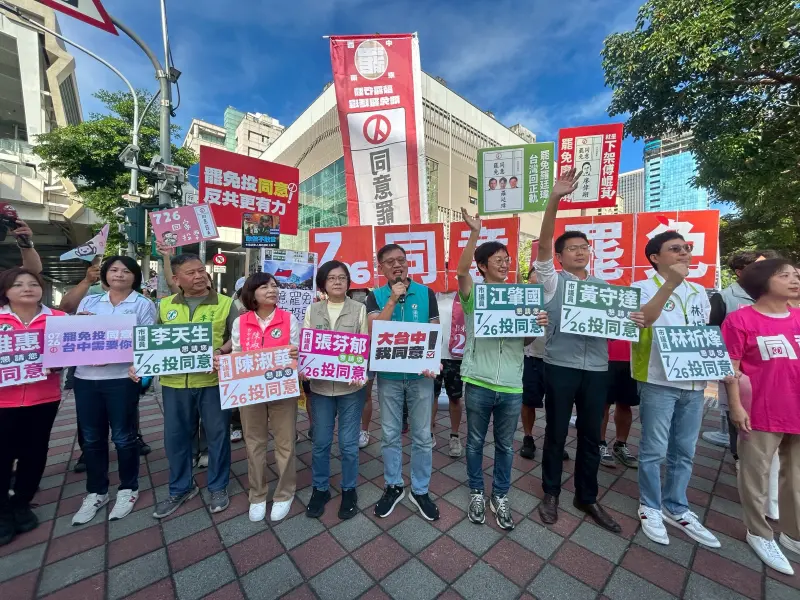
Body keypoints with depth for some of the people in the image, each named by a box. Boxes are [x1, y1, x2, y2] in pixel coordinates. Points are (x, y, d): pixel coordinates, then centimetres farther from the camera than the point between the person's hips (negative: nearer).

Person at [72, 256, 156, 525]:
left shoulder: (143, 304, -1)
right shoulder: (88, 302, 13)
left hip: (122, 378, -4)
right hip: (86, 377, 4)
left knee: (123, 437, 6)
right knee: (92, 438, 13)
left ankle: (128, 489, 25)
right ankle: (95, 492, 31)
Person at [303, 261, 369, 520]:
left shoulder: (359, 309, -2)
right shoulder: (312, 310, 5)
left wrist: (361, 373, -18)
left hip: (351, 386, -2)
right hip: (320, 386, 2)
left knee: (348, 443, 10)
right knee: (320, 442, 14)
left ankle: (349, 490, 33)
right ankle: (320, 489, 37)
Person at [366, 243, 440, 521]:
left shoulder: (426, 293, -1)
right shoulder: (375, 296, -1)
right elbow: (373, 330, -15)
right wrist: (393, 298, -19)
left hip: (420, 374, 0)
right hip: (388, 375, 0)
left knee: (422, 436, 11)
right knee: (390, 435, 14)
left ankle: (420, 490, 32)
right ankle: (393, 486, 35)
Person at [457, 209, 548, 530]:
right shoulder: (474, 295, -3)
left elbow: (527, 339, 10)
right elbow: (461, 271, -24)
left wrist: (540, 325, -12)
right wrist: (474, 233, -30)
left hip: (511, 386, 3)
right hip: (478, 382, -2)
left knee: (505, 445, 18)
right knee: (476, 442, 15)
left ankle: (500, 497, 39)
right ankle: (477, 493, 38)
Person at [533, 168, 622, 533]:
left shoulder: (603, 286, 13)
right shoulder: (552, 280, 0)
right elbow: (543, 243, -13)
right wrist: (555, 199, -22)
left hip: (597, 368, 4)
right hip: (560, 366, -4)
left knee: (591, 435, 14)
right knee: (556, 432, 9)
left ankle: (587, 498, 33)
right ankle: (551, 493, 28)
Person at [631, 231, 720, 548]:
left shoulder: (699, 292, 14)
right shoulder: (643, 288, -7)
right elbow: (640, 321, -26)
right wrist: (669, 285, -31)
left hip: (694, 383, 6)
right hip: (659, 382, -6)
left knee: (684, 451, 16)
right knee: (654, 450, 4)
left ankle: (676, 508, 32)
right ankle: (650, 507, 22)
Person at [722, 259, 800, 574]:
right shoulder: (740, 319, -10)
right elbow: (730, 367, -10)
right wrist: (736, 406, -12)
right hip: (760, 414, -5)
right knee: (756, 476, 8)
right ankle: (760, 534, 26)